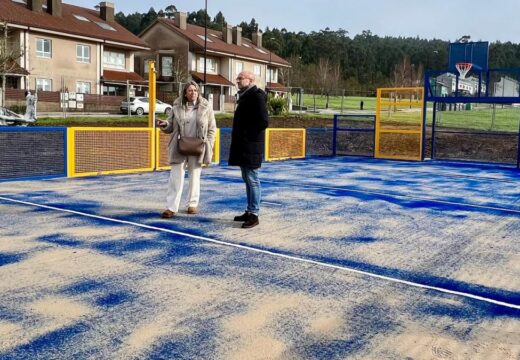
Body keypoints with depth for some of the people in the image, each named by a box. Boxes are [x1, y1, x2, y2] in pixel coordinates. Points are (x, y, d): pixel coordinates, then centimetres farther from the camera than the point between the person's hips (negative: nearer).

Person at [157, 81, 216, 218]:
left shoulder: (206, 107, -1)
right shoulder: (177, 107, 2)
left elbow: (212, 129, 3)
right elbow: (171, 126, 7)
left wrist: (208, 146, -4)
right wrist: (164, 125, -15)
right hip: (179, 147, 0)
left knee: (195, 176, 11)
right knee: (176, 177, -2)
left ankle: (193, 204, 24)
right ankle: (171, 207, -1)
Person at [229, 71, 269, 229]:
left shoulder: (257, 96, -12)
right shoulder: (245, 96, 16)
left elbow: (263, 122, -20)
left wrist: (247, 135, -15)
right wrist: (239, 136, 12)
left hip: (251, 146, -10)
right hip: (243, 146, 10)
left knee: (252, 180, -5)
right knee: (248, 180, 14)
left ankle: (254, 214, 0)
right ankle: (250, 211, 23)